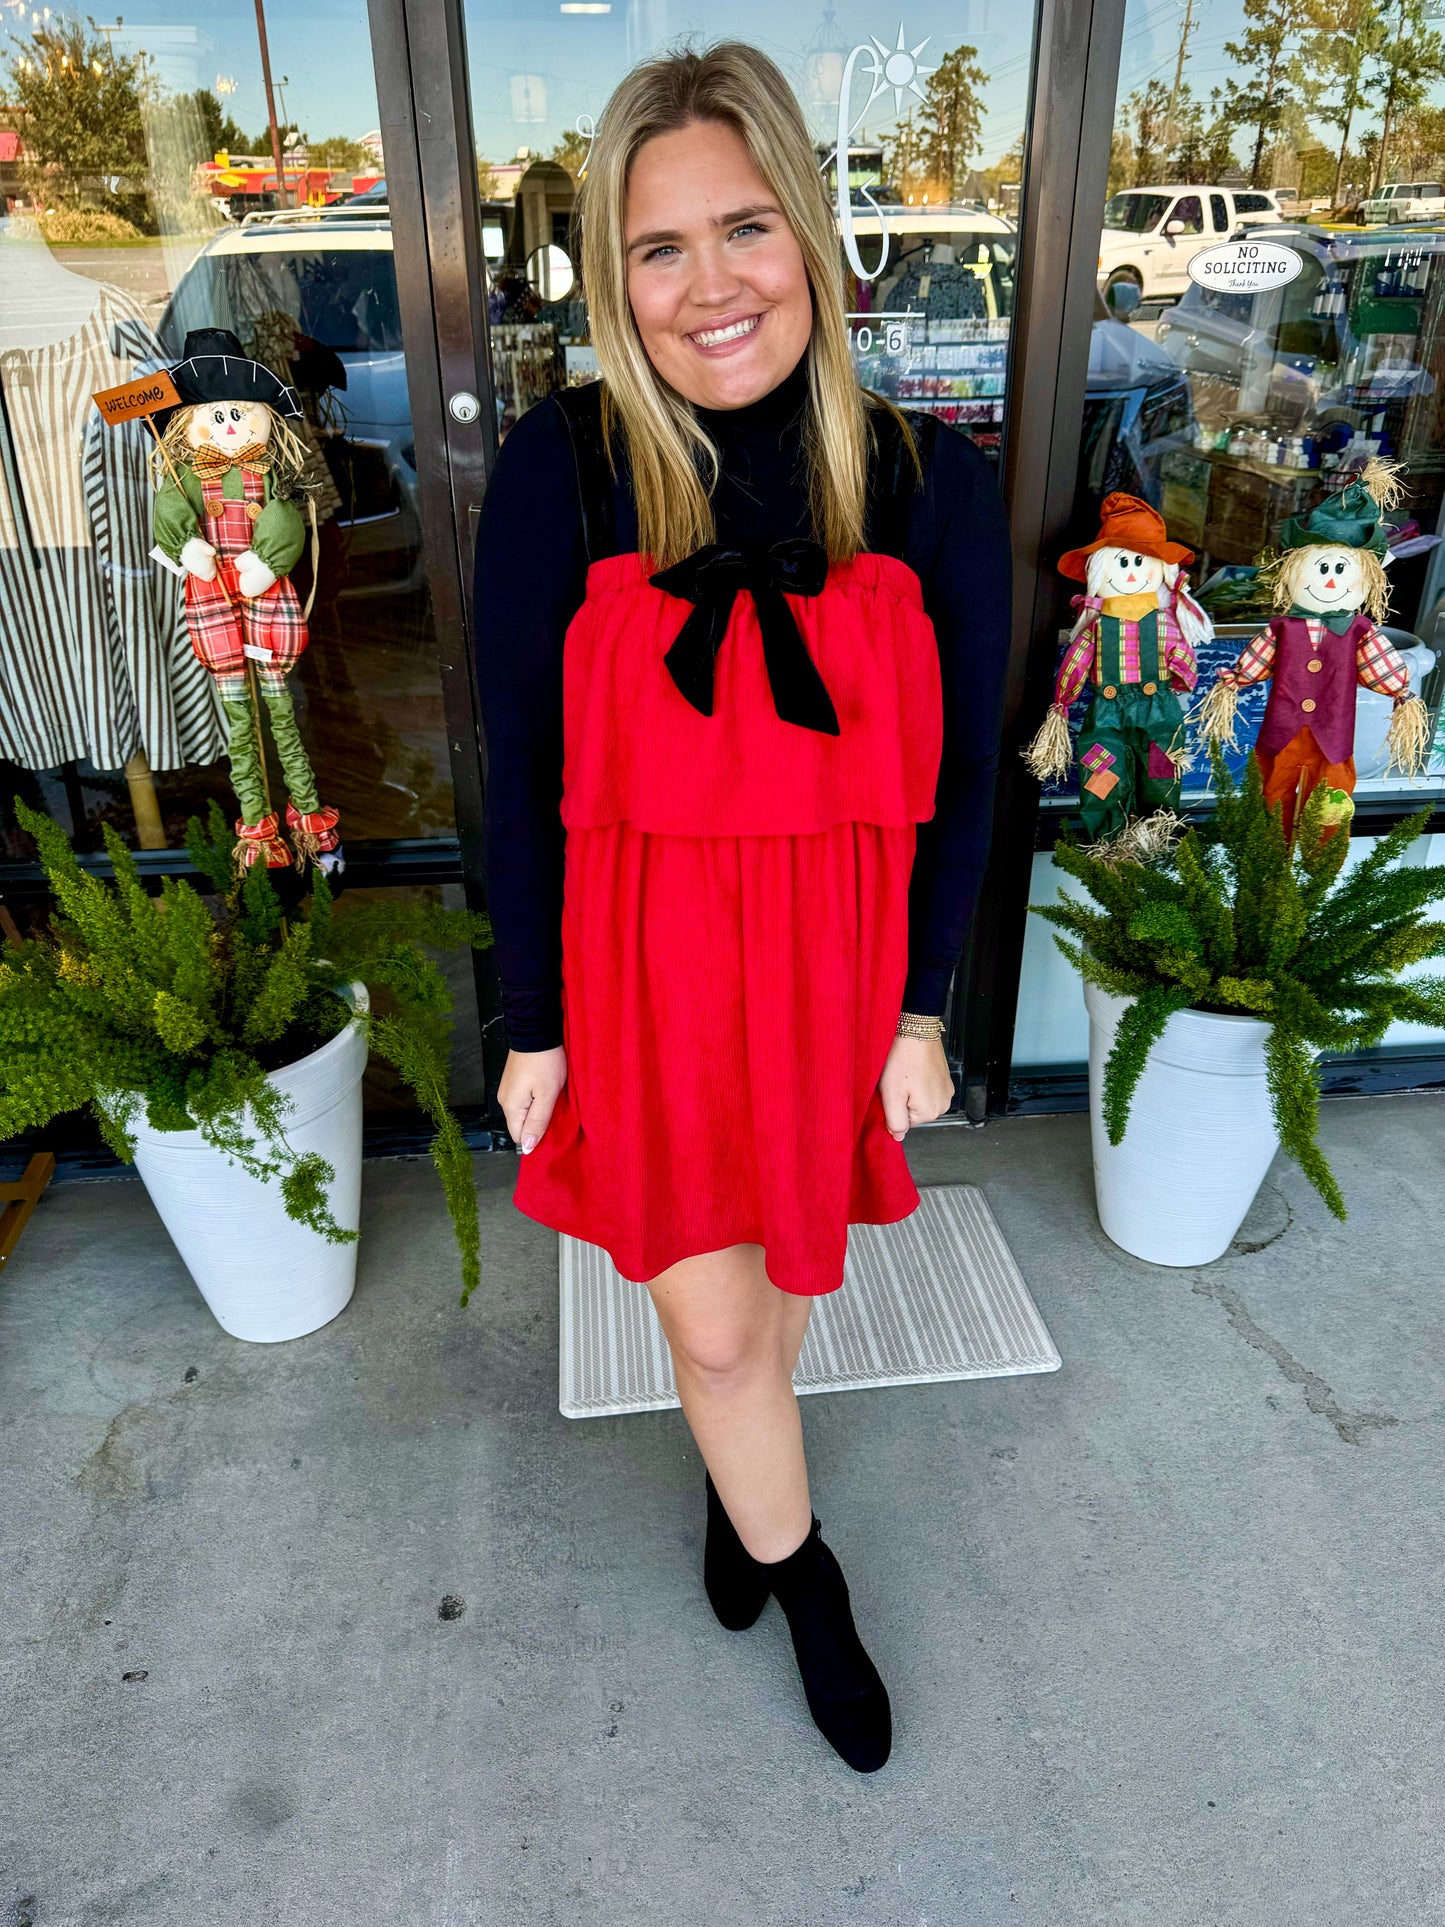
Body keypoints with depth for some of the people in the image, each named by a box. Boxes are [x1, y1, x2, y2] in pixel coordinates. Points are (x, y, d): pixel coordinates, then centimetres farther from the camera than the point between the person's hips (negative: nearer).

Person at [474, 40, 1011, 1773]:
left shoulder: (931, 487, -8)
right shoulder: (558, 472, -11)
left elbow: (961, 775, -1)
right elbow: (523, 773, -6)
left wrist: (921, 1009, 0)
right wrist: (534, 1023, -3)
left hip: (838, 959, 2)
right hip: (642, 957, -1)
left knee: (786, 1270, 22)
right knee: (708, 1321, 8)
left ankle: (739, 1474, 57)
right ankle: (802, 1570, 40)